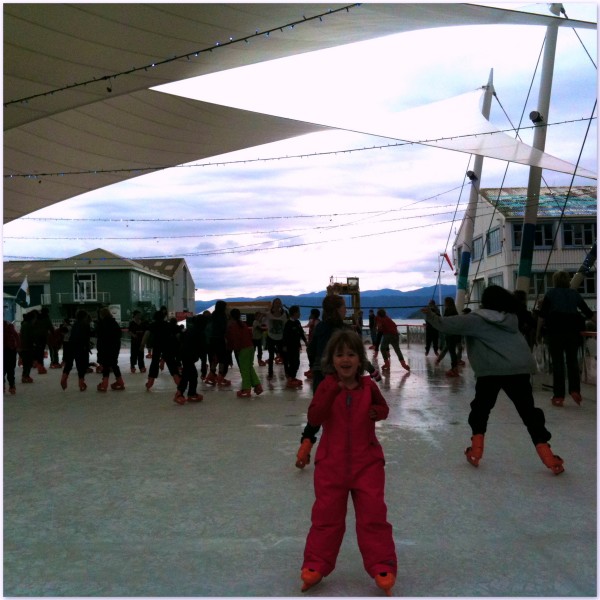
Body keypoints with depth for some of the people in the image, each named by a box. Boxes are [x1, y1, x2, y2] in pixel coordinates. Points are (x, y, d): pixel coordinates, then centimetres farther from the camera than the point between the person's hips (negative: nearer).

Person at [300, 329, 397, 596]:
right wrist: (334, 390, -30)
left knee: (373, 516, 4)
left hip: (367, 462, 1)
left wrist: (378, 411, -12)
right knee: (326, 516, 8)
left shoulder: (368, 386, -2)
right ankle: (315, 566, 22)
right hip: (331, 463, 0)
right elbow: (314, 418, -20)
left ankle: (382, 569, 16)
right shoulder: (326, 386, -7)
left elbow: (383, 408, 13)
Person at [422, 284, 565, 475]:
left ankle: (475, 452, 15)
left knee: (480, 408, 17)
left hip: (491, 371, -3)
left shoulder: (476, 319, 4)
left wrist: (430, 316, 15)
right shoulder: (512, 318, 18)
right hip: (519, 369, 3)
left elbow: (448, 324, 0)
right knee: (529, 412, 8)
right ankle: (550, 459, 6)